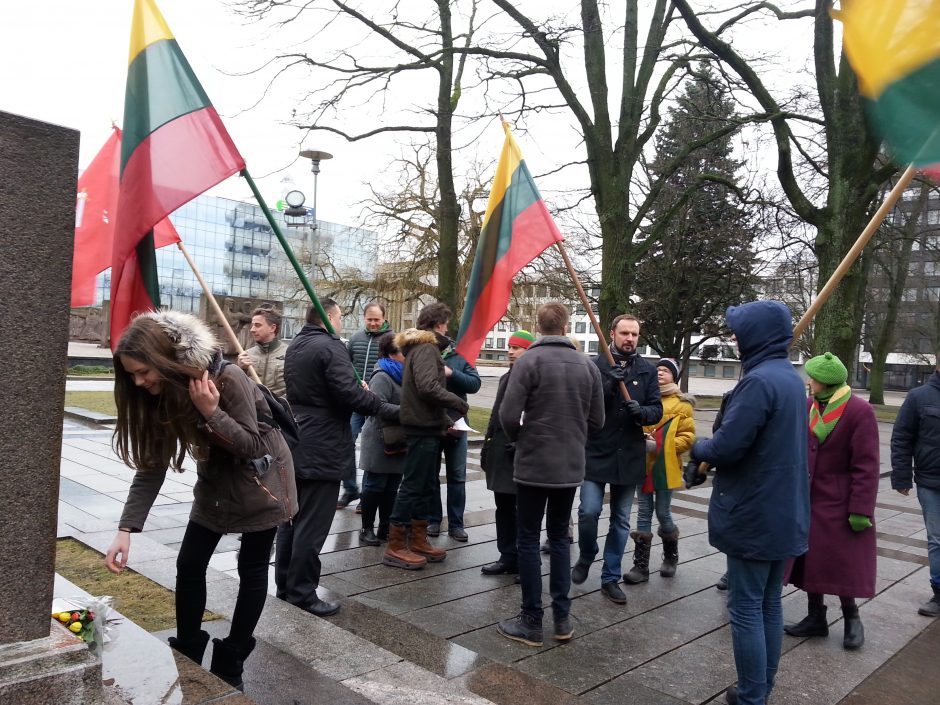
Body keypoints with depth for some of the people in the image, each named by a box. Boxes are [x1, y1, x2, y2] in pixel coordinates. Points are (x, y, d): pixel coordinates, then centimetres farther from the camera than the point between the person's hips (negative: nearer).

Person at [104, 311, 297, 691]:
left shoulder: (228, 379, -32)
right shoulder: (161, 394, -12)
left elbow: (253, 446, -25)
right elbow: (151, 466, -12)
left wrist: (211, 412, -39)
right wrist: (126, 528, -20)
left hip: (261, 481, -6)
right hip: (215, 480, 6)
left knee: (251, 568, 3)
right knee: (189, 564, 4)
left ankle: (231, 663, 17)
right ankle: (187, 654, 21)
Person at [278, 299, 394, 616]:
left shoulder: (295, 345, 12)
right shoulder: (330, 347, -17)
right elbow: (350, 394, -25)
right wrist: (390, 409, -14)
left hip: (295, 443, 10)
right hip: (321, 448, -9)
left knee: (292, 516, 17)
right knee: (312, 525, -2)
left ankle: (285, 582, 27)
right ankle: (302, 592, 6)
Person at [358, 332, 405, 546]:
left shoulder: (402, 375, 15)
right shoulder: (382, 376, -14)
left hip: (398, 442, 8)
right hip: (380, 442, -8)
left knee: (392, 487, 13)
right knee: (374, 486, 3)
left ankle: (386, 527, 23)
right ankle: (367, 528, 14)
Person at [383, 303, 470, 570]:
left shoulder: (423, 348, 19)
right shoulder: (426, 348, -13)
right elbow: (428, 387, -26)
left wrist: (445, 420, 10)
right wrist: (458, 403, -14)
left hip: (428, 427, 10)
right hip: (423, 428, -10)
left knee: (427, 487, 15)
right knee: (412, 486, -5)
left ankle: (418, 541, 24)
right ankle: (395, 547, 3)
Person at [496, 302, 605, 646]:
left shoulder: (529, 361, -12)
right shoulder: (588, 365, 2)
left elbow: (508, 415, -17)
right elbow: (596, 420, 5)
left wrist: (518, 438, 4)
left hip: (533, 464, -4)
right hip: (571, 466, 5)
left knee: (528, 540, 7)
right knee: (559, 537, 18)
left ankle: (531, 621, 14)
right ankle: (562, 617, 23)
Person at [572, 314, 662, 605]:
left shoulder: (648, 370, 4)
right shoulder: (595, 366, -3)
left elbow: (657, 410, 2)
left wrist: (641, 412, -20)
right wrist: (608, 385, -25)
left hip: (629, 456, 3)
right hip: (596, 452, -2)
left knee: (621, 521, 10)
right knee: (588, 512, -9)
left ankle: (610, 578, 24)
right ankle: (585, 558, 22)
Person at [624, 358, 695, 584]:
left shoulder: (682, 403, -2)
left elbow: (687, 436, -5)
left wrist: (666, 446, -16)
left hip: (665, 467, -3)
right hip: (643, 464, 3)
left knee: (663, 514, 7)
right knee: (643, 515, 6)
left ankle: (671, 556, 33)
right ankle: (641, 566, 11)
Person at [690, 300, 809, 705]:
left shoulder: (759, 381, -21)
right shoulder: (792, 379, 10)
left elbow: (726, 447, -24)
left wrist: (697, 448, -2)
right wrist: (710, 449, 7)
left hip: (754, 516, -9)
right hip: (785, 512, 9)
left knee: (746, 609, 2)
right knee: (769, 604, 17)